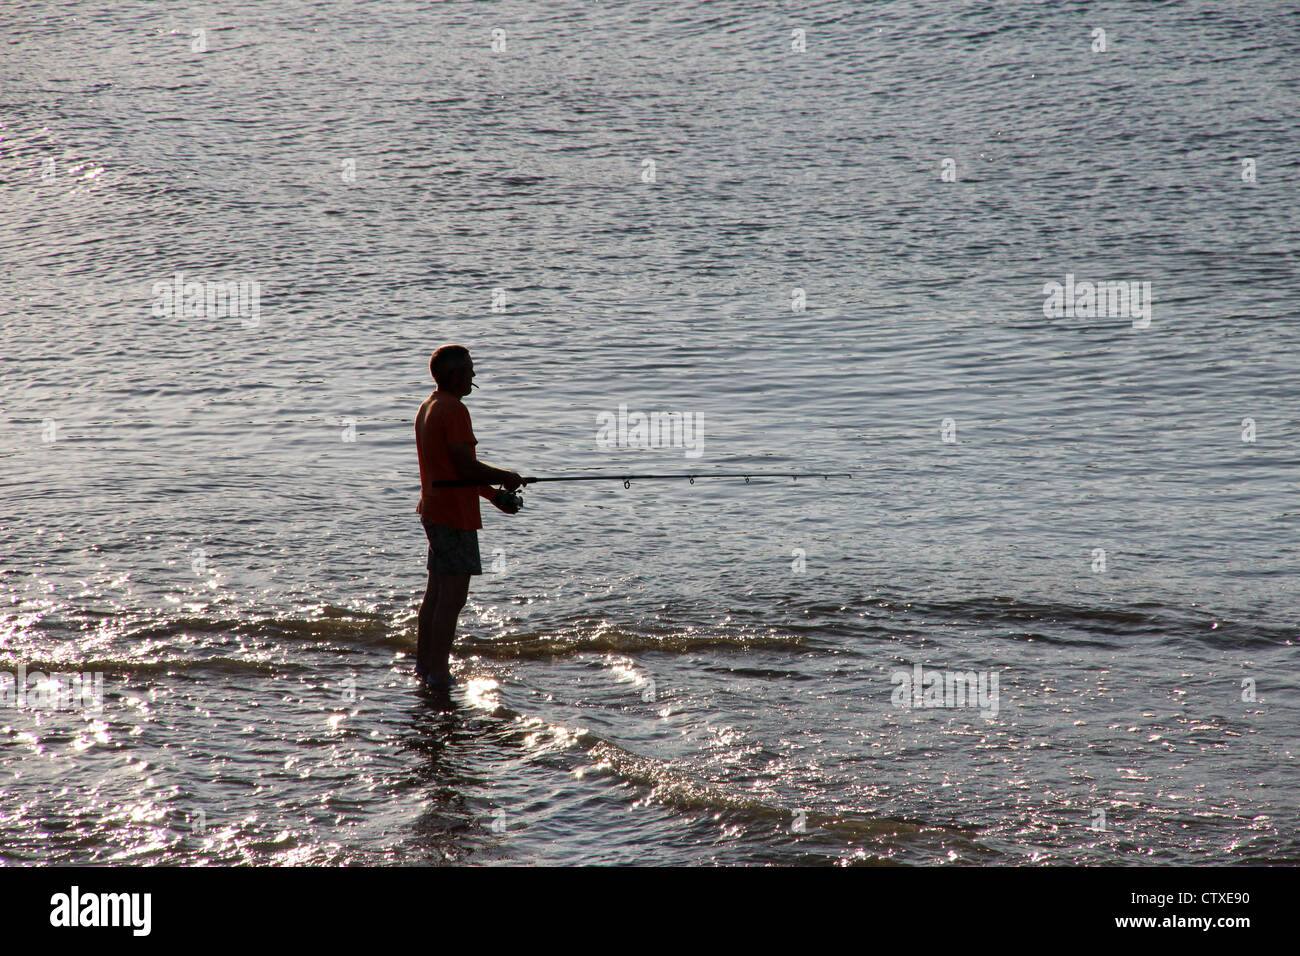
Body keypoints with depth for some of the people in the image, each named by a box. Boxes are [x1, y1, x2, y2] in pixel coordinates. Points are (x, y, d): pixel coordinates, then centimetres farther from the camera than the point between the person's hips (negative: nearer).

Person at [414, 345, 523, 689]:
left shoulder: (428, 407, 15)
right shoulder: (454, 410, -17)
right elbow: (467, 467, -21)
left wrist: (494, 494, 18)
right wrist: (507, 477, -5)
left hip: (434, 507, 10)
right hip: (455, 514, -10)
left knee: (436, 590, 15)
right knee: (453, 593, -8)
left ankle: (424, 665, 21)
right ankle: (439, 673, -9)